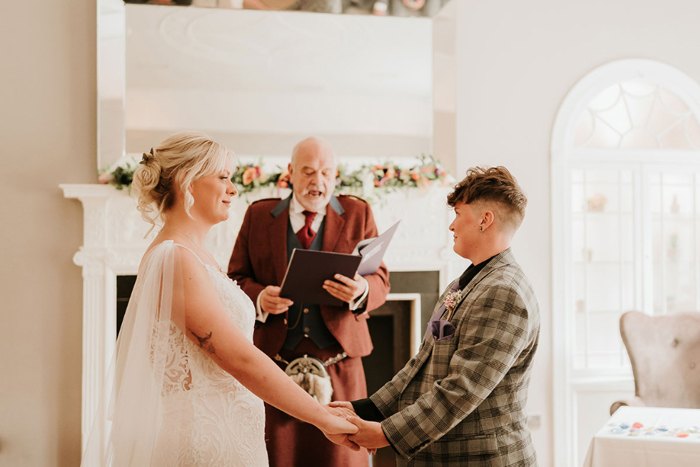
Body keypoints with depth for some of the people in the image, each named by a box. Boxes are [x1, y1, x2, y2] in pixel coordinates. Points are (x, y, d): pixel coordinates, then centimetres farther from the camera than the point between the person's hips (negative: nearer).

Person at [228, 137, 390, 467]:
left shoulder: (357, 214, 8)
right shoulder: (258, 215, 9)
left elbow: (381, 280, 5)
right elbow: (235, 279, 7)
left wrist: (360, 291, -18)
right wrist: (260, 297, -15)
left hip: (338, 363, 0)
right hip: (275, 362, 0)